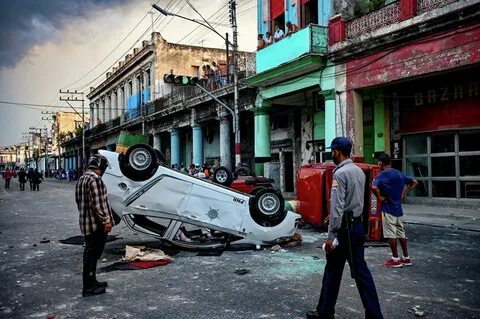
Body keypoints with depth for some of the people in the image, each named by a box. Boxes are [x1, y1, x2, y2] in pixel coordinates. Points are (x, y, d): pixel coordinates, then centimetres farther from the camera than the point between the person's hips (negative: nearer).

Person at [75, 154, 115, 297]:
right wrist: (106, 221, -18)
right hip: (96, 224, -10)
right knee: (92, 254, -4)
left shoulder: (81, 179, 14)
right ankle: (88, 287, 3)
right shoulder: (94, 179, -18)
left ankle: (91, 282, 29)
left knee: (90, 253, 18)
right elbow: (97, 204, -23)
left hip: (86, 223, 10)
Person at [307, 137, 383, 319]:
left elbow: (337, 207, -20)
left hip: (345, 229, -8)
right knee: (361, 271, 9)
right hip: (357, 226, 8)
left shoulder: (340, 173, -16)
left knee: (333, 271, 6)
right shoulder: (359, 171, 10)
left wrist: (331, 236, -17)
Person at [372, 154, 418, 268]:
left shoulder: (383, 174, -12)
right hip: (398, 208, 7)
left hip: (388, 208, -7)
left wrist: (380, 197, -15)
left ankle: (395, 259, 6)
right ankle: (406, 258, 19)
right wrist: (404, 193, 14)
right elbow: (414, 182, 20)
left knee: (391, 234, 0)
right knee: (401, 233, 14)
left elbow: (374, 187, -30)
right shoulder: (400, 174, 10)